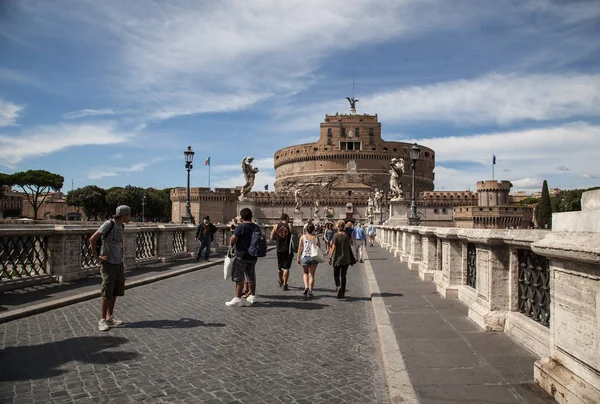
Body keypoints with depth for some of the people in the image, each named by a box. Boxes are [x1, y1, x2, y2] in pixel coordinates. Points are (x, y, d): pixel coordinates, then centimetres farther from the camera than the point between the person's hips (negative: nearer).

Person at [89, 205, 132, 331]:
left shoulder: (121, 226, 8)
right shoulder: (108, 224, -15)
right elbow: (92, 239, -16)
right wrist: (97, 257, -13)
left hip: (119, 263, 7)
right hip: (108, 263, -7)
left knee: (115, 291, 11)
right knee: (107, 293, -4)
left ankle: (110, 317, 21)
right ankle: (102, 320, 5)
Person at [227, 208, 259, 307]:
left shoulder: (241, 227, -15)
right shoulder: (256, 227, 7)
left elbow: (232, 240, -18)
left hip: (241, 255, -7)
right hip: (253, 256, 7)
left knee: (239, 277, -1)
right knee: (251, 277, 16)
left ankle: (237, 298, -2)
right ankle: (252, 296, 24)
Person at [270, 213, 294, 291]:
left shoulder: (276, 226, 0)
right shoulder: (290, 226, -7)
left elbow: (272, 237, 1)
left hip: (279, 250, 4)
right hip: (288, 250, -4)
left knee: (279, 267, 19)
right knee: (286, 268, -1)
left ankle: (280, 282, 38)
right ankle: (285, 285, -4)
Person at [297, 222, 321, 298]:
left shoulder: (303, 237, -2)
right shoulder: (316, 238, 1)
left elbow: (299, 248, -3)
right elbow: (319, 249, 5)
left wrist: (298, 258, 5)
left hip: (305, 257, 0)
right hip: (314, 257, 1)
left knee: (305, 273, 19)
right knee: (311, 275, 9)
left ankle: (306, 287, -3)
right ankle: (310, 291, 4)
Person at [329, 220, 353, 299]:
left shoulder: (335, 235, -11)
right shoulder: (347, 235, -1)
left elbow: (333, 248, -13)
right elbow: (348, 247, 6)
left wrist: (330, 257, -10)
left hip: (337, 258, -3)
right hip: (346, 258, 3)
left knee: (336, 274, 12)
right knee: (343, 275, 12)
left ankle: (338, 286, -15)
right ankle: (342, 293, 14)